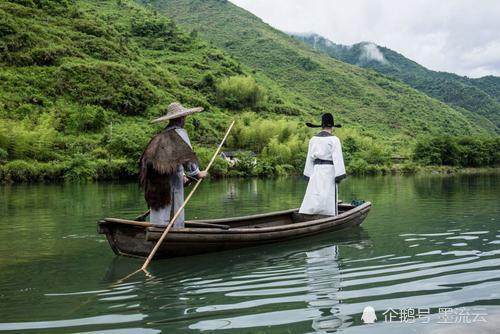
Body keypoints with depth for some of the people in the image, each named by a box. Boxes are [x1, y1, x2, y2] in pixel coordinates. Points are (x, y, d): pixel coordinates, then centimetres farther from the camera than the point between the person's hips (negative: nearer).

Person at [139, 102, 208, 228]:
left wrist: (181, 174, 25)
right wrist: (197, 174, 3)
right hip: (172, 177, -7)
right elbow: (186, 156, -10)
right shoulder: (180, 132, -6)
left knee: (158, 210, 10)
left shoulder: (162, 134, 16)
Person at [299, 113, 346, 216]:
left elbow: (310, 157, 11)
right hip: (329, 170, -5)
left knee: (313, 197, 4)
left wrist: (310, 175, 15)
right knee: (328, 198, -2)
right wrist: (339, 175, -11)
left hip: (316, 171, 5)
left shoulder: (313, 139, 9)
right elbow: (337, 158, -12)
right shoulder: (334, 140, -6)